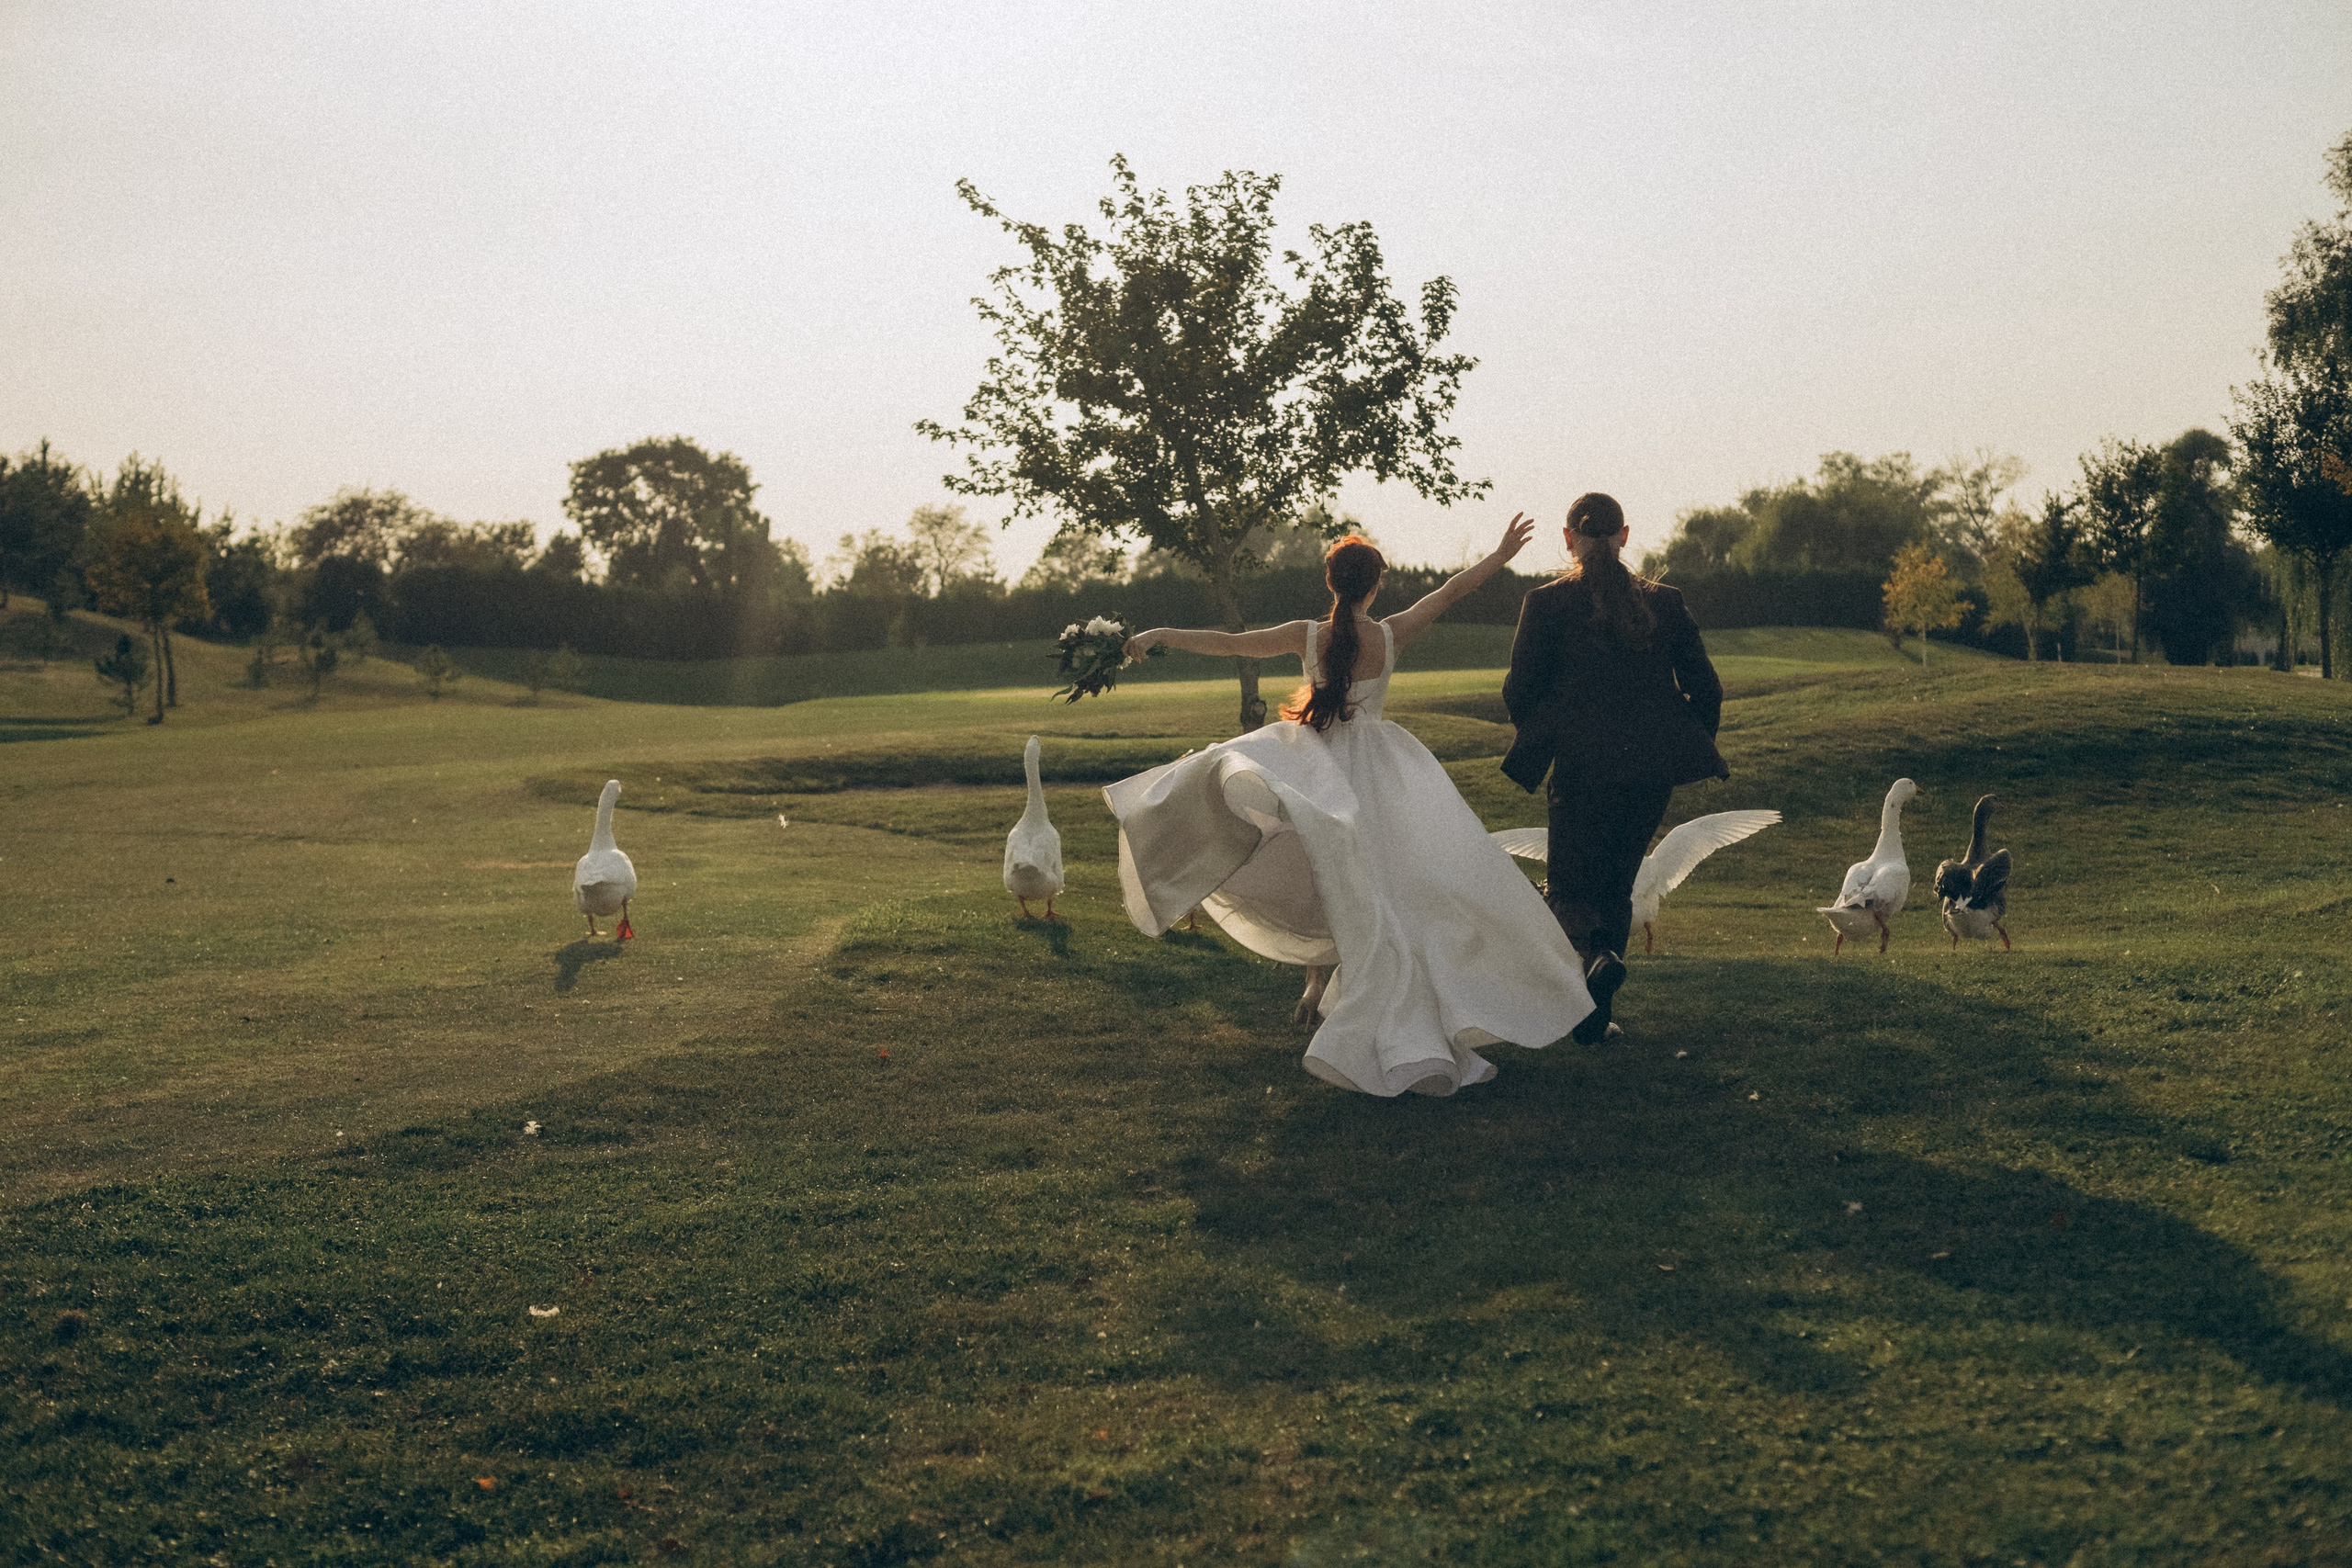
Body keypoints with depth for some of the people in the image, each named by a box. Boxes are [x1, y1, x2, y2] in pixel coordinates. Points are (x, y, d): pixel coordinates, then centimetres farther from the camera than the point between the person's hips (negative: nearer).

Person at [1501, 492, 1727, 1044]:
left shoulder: (1547, 604, -3)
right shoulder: (1664, 602, 7)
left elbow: (1519, 694, -5)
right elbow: (1705, 689, 5)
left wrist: (1540, 735, 17)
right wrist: (1687, 748, 21)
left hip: (1583, 766, -3)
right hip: (1653, 768, 4)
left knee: (1567, 889, 10)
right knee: (1616, 886, 18)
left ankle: (1600, 952, -23)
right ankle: (1596, 1011, 15)